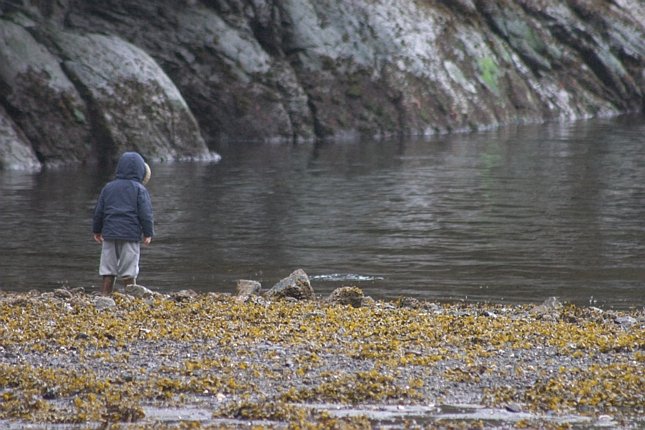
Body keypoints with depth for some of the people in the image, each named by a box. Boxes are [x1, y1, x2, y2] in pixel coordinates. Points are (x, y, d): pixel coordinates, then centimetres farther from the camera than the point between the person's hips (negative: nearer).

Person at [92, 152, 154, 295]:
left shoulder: (108, 188, 9)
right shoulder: (139, 189, -3)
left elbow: (99, 212, 12)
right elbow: (145, 213, -8)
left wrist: (97, 230, 23)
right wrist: (148, 233, -2)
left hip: (109, 234, 3)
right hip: (131, 235, -3)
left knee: (108, 272, 6)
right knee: (129, 274, 0)